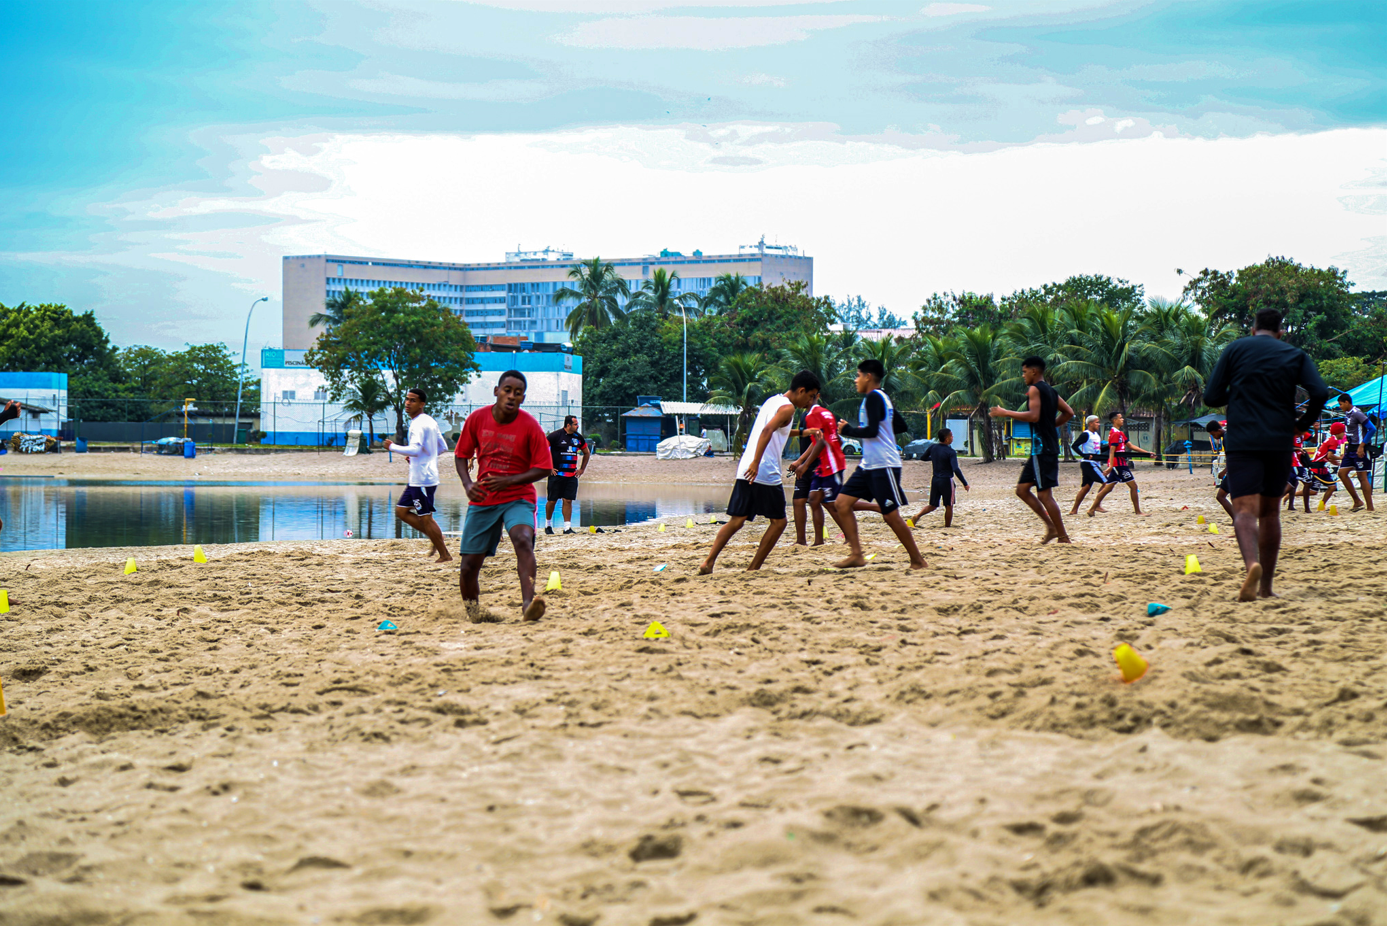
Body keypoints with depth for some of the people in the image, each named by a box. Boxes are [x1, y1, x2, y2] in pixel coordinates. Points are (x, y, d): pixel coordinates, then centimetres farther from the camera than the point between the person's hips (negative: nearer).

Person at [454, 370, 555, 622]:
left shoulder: (530, 426, -10)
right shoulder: (477, 419, -2)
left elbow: (543, 469, -7)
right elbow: (461, 455, 9)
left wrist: (508, 481, -19)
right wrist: (468, 484, -9)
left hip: (518, 498, -3)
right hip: (482, 499, 3)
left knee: (523, 540, -32)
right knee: (469, 565, 0)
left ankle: (528, 603, -43)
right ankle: (473, 611, 25)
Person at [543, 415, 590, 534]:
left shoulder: (578, 437, 9)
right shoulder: (555, 436, -8)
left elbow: (587, 453, 24)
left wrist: (582, 469, 16)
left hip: (572, 475, 4)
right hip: (556, 474, -4)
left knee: (568, 501, -1)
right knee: (552, 501, 3)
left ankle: (567, 527, -1)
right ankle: (547, 524, 20)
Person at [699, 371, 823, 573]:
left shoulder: (772, 401, 21)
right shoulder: (787, 408, -7)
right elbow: (767, 430, -24)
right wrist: (756, 463, -31)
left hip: (747, 471, 8)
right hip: (766, 473, -8)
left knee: (737, 520, 7)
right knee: (778, 521, 5)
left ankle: (708, 562, -6)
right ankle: (753, 568, 4)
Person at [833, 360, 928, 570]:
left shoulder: (873, 397, -13)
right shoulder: (882, 398, 17)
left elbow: (872, 431, -23)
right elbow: (901, 426, 23)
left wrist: (848, 430, -9)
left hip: (884, 466, -10)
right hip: (868, 465, 10)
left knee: (891, 515, -7)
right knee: (843, 502, 1)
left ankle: (917, 560, 4)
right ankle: (856, 555, -2)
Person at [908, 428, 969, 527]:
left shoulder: (933, 448, 3)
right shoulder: (951, 452, -15)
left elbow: (924, 458, 20)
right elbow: (956, 470, -22)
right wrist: (965, 483, -18)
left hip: (935, 480, 6)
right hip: (946, 481, -6)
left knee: (933, 505, 12)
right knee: (949, 506, 11)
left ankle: (917, 516, -10)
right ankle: (947, 526, 17)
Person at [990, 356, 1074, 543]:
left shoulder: (1034, 389, -10)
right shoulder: (1051, 391, 18)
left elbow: (1034, 416, -24)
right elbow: (1068, 412, 19)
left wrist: (1006, 413, -18)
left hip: (1042, 448, -10)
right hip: (1044, 448, 10)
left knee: (1044, 494, -8)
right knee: (1022, 489, 12)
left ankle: (1063, 537, -6)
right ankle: (1051, 526, 9)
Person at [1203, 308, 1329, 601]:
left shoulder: (1235, 349, 7)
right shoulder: (1295, 355, 9)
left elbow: (1211, 397, 2)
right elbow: (1320, 393, -6)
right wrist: (1302, 424, 10)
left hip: (1242, 442, -2)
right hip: (1280, 442, 2)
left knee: (1245, 509, -10)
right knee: (1270, 511, 14)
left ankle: (1252, 564, -39)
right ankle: (1266, 587, 18)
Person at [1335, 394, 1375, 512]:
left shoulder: (1357, 413, -16)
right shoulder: (1347, 414, 12)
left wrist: (1361, 446, -23)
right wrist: (1346, 451, 20)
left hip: (1359, 450, -9)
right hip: (1350, 449, 9)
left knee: (1362, 477, -6)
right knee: (1342, 473, 4)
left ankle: (1370, 507, -1)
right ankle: (1357, 501, 11)